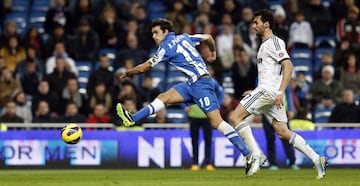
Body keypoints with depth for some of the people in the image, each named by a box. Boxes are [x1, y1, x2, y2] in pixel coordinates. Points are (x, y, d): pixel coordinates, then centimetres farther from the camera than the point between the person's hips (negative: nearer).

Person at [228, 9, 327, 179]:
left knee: (236, 117, -13)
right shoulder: (264, 45, 24)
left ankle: (256, 154, -18)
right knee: (283, 133, 4)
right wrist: (255, 92, 26)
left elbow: (288, 66, -18)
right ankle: (317, 160, 1)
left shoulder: (274, 42, -7)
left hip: (269, 90, -10)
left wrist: (280, 92, -25)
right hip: (265, 91, 10)